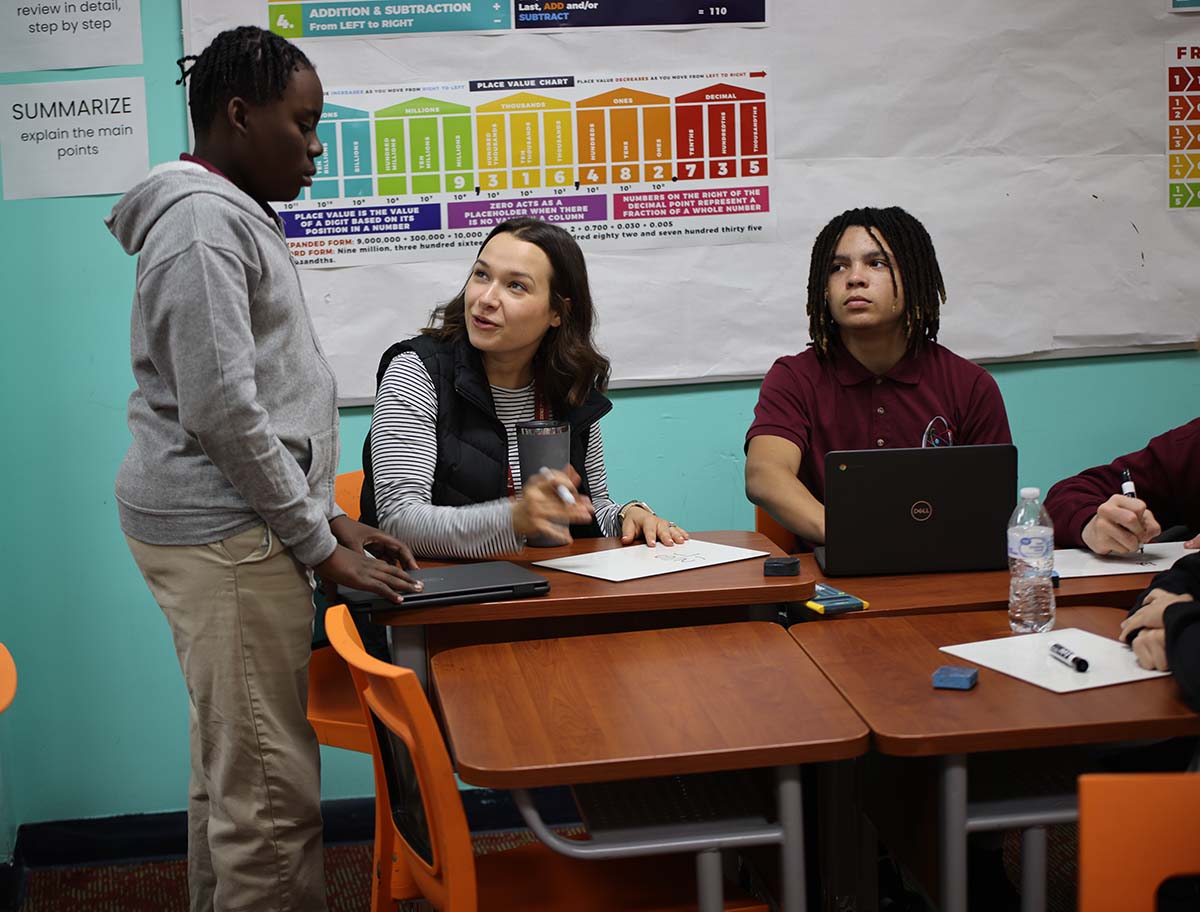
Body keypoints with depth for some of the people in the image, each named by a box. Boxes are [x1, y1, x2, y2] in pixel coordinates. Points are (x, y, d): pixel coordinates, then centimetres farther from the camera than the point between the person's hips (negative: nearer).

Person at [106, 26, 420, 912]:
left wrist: (330, 515, 17)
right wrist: (318, 541, -12)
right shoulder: (202, 220, -13)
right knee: (269, 789, -7)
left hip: (229, 528, 10)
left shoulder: (234, 217, 19)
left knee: (232, 770, 16)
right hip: (222, 533, -10)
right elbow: (221, 408, -18)